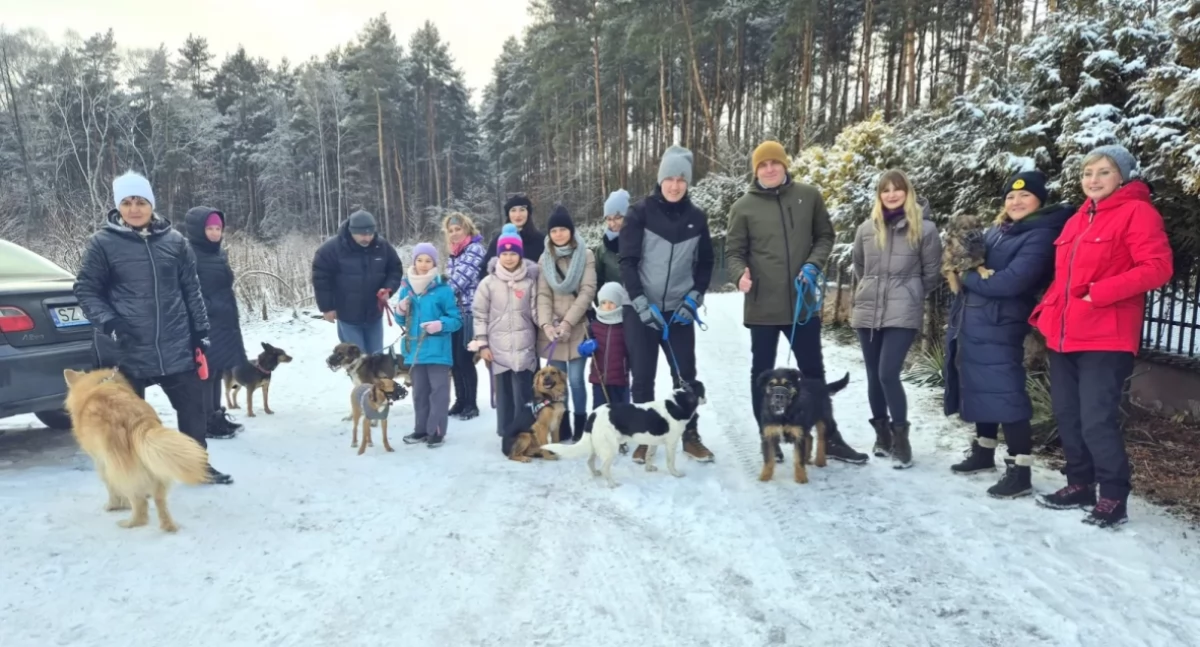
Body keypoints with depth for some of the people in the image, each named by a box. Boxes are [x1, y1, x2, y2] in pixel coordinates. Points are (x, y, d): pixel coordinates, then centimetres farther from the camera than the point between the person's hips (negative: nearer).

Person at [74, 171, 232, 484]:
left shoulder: (175, 241, 3)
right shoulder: (102, 242, -3)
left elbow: (191, 290, 7)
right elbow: (86, 290, 0)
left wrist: (201, 332, 5)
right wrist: (109, 323, -15)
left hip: (177, 346, 2)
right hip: (129, 349, -2)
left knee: (193, 407, 10)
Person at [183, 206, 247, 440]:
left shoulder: (219, 253, 14)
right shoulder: (190, 254, -13)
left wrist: (231, 319, 20)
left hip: (223, 323, 9)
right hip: (204, 324, -9)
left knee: (216, 371, 15)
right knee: (205, 372, -3)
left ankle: (216, 416, 24)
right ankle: (208, 423, 5)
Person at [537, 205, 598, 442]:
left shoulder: (586, 256, 2)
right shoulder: (545, 258, 10)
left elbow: (587, 291, -7)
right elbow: (543, 295, 2)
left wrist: (567, 322, -15)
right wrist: (546, 324, -13)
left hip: (577, 328, -3)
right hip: (552, 329, 3)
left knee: (576, 380, -5)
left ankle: (580, 427, 8)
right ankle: (562, 428, 15)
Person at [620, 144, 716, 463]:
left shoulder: (697, 218, 3)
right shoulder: (640, 213, -5)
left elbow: (705, 263, 11)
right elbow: (627, 262, -7)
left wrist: (693, 299, -2)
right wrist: (641, 303, -14)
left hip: (679, 312, 2)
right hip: (642, 310, -2)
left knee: (687, 376, 6)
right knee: (643, 377, 4)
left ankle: (690, 436, 20)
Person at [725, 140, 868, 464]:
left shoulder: (809, 196, 3)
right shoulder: (744, 207, -2)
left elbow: (825, 236, 9)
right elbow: (733, 252, -1)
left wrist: (813, 265, -9)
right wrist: (742, 273, -21)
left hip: (803, 301, 2)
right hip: (762, 305, -1)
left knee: (814, 371, 13)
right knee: (762, 372, 9)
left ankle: (830, 438, 26)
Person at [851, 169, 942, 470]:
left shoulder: (924, 228, -4)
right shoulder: (866, 229, 6)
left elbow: (932, 273, 3)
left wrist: (910, 294, 10)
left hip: (903, 314, -4)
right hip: (867, 312, 4)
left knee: (888, 374, -14)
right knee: (874, 376, 10)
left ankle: (900, 438, 3)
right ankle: (882, 433, 27)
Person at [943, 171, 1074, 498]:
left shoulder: (1040, 236, -10)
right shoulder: (998, 230, 16)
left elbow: (1012, 281, -21)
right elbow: (972, 263, 17)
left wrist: (968, 278, -8)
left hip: (998, 328, -8)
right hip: (972, 323, 8)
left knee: (1004, 395, -8)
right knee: (981, 391, 17)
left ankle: (1019, 472, -1)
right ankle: (983, 452, 32)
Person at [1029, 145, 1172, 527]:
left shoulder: (1137, 212, -4)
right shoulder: (1077, 221, 18)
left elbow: (1157, 267, -14)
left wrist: (1100, 294, -21)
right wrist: (1045, 311, 10)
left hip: (1105, 338, -7)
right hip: (1063, 335, 8)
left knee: (1097, 420, -8)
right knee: (1067, 416, 11)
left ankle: (1113, 498, 7)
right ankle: (1080, 485, 24)